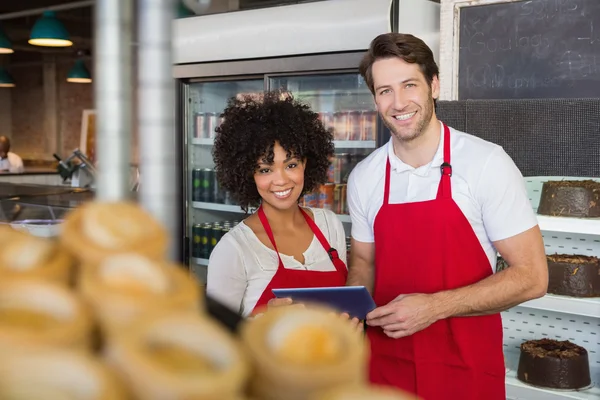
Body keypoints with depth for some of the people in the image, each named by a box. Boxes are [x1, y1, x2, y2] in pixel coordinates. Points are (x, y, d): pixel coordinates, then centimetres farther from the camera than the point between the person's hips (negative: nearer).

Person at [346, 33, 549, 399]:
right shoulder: (363, 177, -1)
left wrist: (435, 306, -21)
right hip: (385, 365, 4)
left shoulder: (487, 163, -13)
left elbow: (531, 277, -12)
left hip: (467, 369, -3)